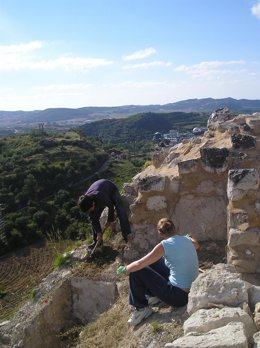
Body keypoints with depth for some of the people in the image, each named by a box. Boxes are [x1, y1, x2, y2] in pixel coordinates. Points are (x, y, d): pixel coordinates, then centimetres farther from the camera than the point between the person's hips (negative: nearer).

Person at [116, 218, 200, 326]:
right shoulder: (187, 240, 1)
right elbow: (196, 245, 28)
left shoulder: (165, 245, -18)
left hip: (179, 296, -8)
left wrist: (125, 269, 3)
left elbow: (139, 264, -16)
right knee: (153, 261, 18)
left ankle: (141, 308, 9)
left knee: (136, 271, -3)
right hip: (193, 290, 8)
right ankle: (154, 294, 31)